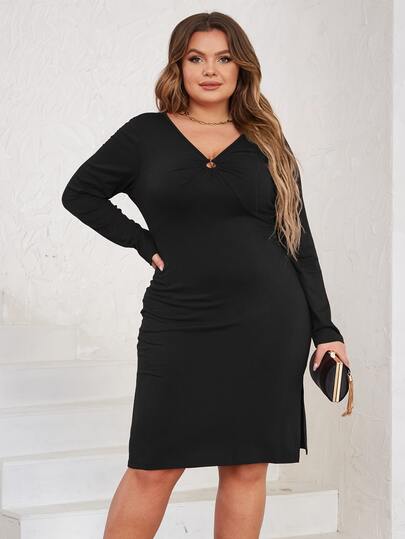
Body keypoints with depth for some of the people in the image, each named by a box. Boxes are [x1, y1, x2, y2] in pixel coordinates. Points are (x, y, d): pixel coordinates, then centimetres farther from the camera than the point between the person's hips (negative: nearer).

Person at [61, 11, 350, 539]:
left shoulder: (266, 144, 9)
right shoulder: (147, 134, 5)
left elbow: (299, 240, 9)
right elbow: (80, 193, 10)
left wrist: (324, 330, 3)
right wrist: (145, 243, -1)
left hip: (267, 322, 2)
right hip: (179, 323, -1)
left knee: (247, 467, 5)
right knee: (153, 469, -2)